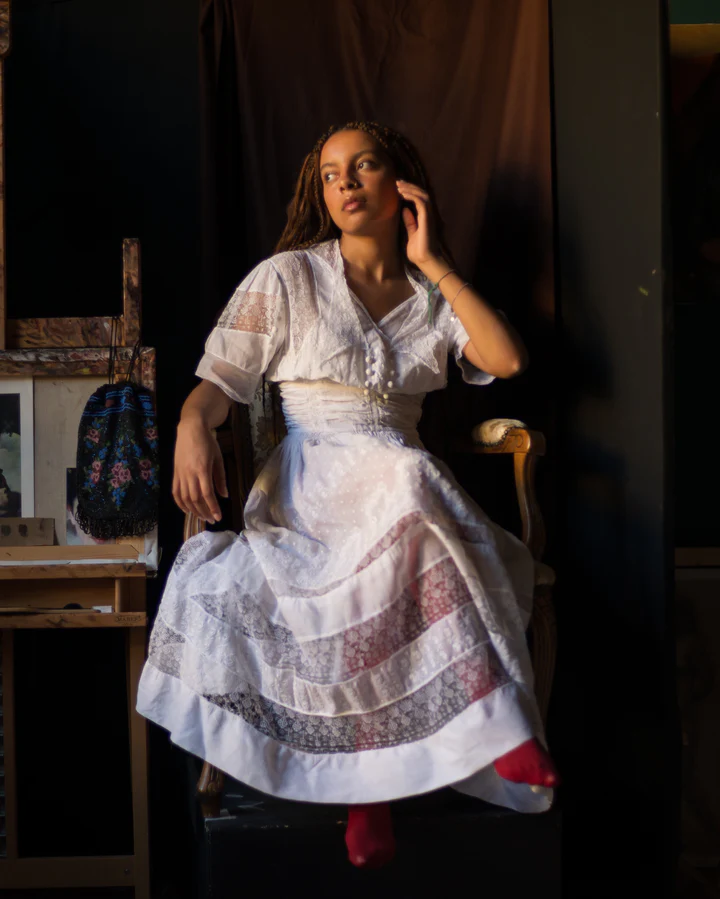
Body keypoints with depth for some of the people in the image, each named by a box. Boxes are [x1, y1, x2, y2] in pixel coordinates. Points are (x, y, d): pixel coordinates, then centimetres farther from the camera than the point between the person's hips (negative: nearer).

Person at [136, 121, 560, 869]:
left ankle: (371, 781, -31)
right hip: (309, 480, -3)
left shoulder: (433, 296, 17)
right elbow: (218, 379, 4)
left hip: (399, 479, 3)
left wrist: (432, 263, 5)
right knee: (403, 478, -37)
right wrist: (193, 428, -21)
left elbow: (508, 360, 0)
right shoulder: (287, 278, 10)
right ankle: (494, 718, -32)